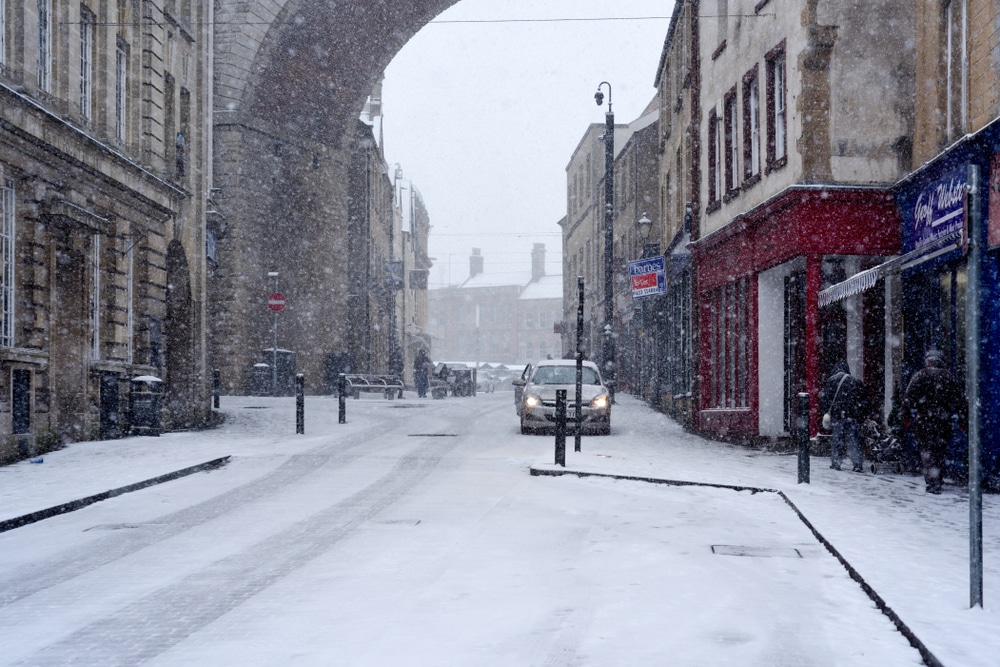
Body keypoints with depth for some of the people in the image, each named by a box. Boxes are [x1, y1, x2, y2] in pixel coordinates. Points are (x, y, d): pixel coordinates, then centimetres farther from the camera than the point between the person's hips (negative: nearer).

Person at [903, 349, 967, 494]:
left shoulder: (920, 375, -1)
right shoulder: (948, 376, 8)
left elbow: (909, 397, -8)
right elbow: (960, 398, 8)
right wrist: (963, 417, 14)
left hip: (923, 421, -3)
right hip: (943, 421, 3)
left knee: (926, 451, -1)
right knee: (939, 451, 14)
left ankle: (932, 483, -11)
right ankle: (937, 482, 18)